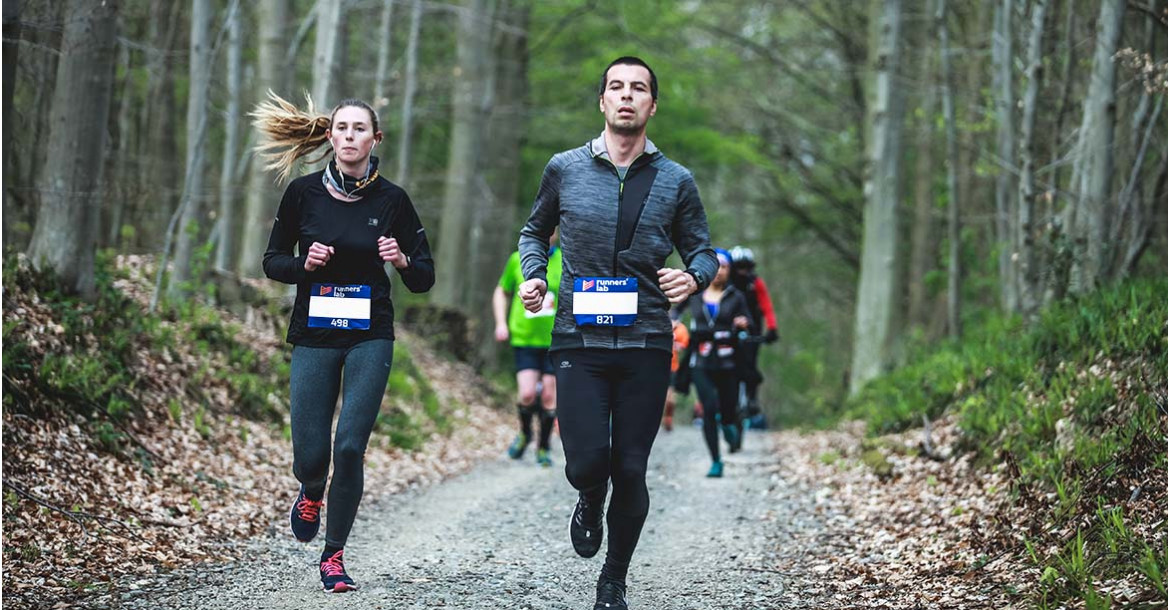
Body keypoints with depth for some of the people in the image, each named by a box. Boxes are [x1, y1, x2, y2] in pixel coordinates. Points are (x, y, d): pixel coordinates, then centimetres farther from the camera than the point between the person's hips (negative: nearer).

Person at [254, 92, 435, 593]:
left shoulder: (391, 199, -1)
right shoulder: (304, 193, 0)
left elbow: (424, 280, 3)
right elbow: (273, 262, 8)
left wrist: (402, 260, -18)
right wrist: (304, 263, -12)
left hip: (370, 338, -1)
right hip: (314, 335, 1)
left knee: (350, 446, -11)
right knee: (310, 453, -3)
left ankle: (334, 555, 5)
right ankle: (311, 492, 35)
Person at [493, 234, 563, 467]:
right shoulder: (518, 260, 3)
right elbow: (501, 292, 17)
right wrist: (501, 323, 5)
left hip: (554, 340, 0)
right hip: (524, 339, 0)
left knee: (549, 397, 3)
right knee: (527, 393, -12)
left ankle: (543, 448, 20)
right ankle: (524, 433, 17)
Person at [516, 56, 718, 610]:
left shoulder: (676, 182, 5)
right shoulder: (565, 169, 5)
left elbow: (702, 251, 11)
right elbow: (535, 231, 20)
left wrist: (693, 277, -12)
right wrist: (533, 275, 1)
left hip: (645, 346, 1)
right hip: (578, 341, 0)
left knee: (629, 470, 2)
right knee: (586, 462, -12)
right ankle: (590, 504, 27)